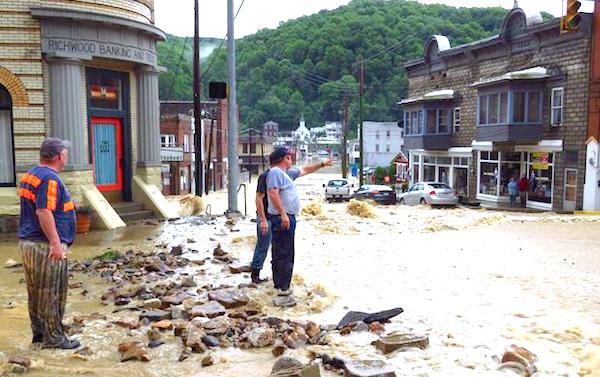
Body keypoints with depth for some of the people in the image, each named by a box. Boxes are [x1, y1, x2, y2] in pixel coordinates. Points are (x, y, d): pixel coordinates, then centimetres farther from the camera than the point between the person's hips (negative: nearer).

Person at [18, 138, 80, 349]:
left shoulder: (29, 176, 15)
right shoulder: (50, 179, -17)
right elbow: (44, 212, -25)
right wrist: (55, 244, -26)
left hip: (27, 243, 10)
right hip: (45, 246, -10)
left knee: (36, 292, 17)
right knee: (51, 293, -1)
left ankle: (39, 332, 27)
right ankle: (53, 337, 7)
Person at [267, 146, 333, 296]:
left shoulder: (286, 172, 19)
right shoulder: (276, 172, -12)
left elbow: (305, 170, 30)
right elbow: (273, 193, -23)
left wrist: (322, 164, 32)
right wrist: (283, 214, -26)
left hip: (286, 217, 11)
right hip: (283, 218, -11)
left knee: (279, 252, 15)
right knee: (285, 253, -8)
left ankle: (278, 283, 24)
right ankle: (283, 287, -5)